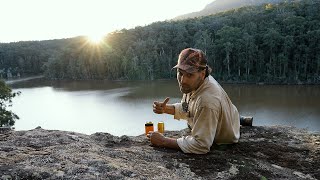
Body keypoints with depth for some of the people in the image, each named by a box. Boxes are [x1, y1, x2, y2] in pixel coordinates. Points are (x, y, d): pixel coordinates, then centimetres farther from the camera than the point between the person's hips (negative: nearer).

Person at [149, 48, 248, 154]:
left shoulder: (207, 102, -43)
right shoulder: (193, 83, -14)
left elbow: (201, 146, -39)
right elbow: (185, 109, 4)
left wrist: (163, 141, -33)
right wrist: (165, 109, -15)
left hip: (225, 144, -8)